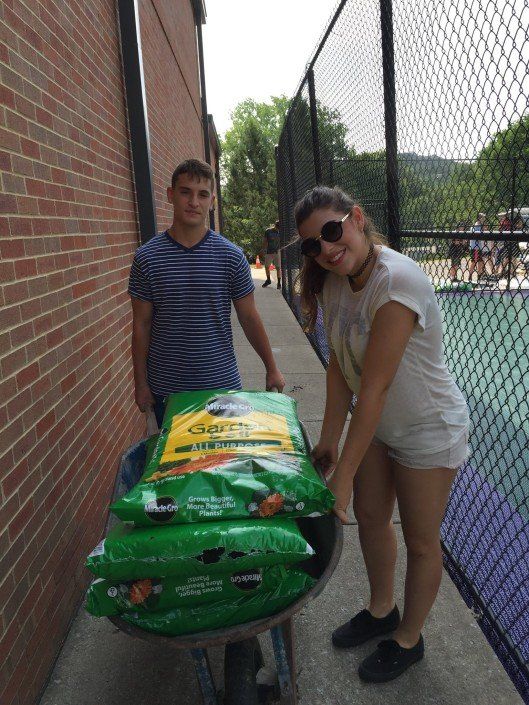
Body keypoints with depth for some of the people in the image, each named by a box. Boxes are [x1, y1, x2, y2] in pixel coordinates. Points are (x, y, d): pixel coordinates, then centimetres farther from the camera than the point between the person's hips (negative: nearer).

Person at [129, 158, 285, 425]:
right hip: (166, 388, 0)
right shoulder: (147, 257, -3)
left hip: (222, 383, 0)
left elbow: (249, 317, 4)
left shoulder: (231, 256, -3)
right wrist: (141, 383, 2)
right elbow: (141, 325, 0)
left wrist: (271, 368, 7)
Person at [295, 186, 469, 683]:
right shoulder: (334, 281, -7)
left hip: (429, 431, -7)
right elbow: (339, 368, -4)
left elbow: (375, 386, -32)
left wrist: (345, 473, -27)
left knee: (420, 542, 12)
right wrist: (328, 440, -6)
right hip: (377, 423, 8)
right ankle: (381, 611, 48)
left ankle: (407, 640, 38)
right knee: (370, 518, 21)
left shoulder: (397, 280, -32)